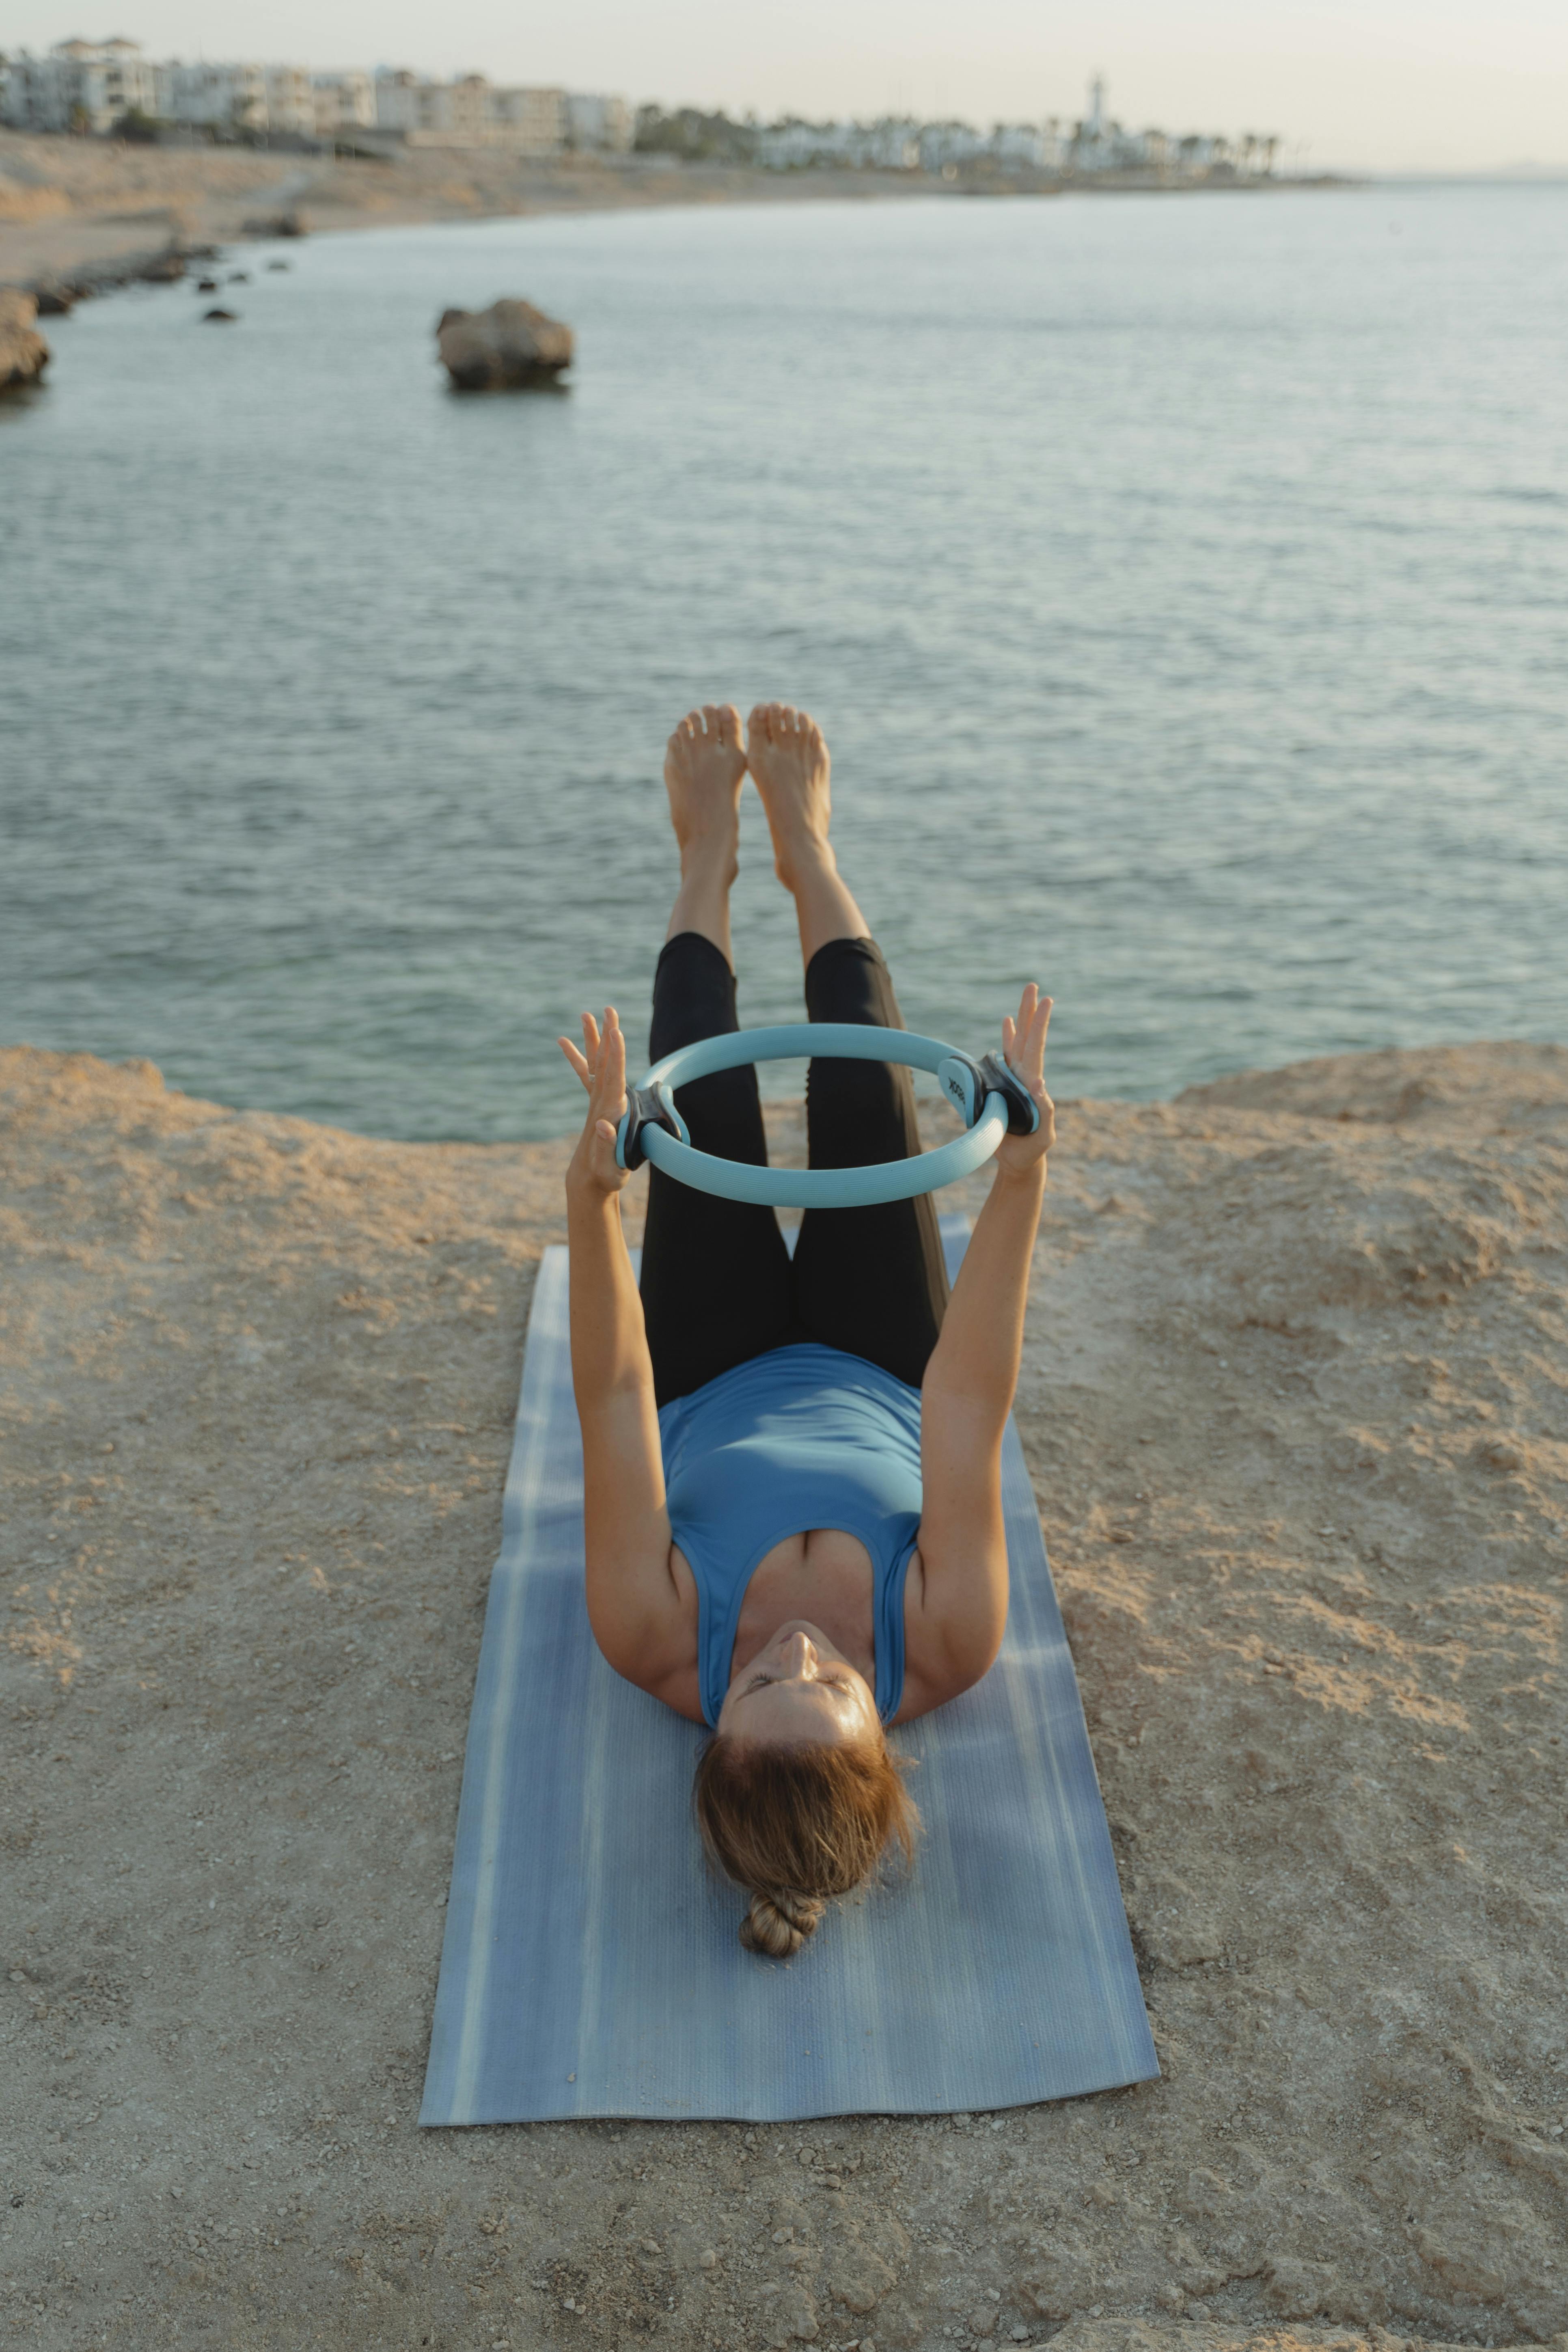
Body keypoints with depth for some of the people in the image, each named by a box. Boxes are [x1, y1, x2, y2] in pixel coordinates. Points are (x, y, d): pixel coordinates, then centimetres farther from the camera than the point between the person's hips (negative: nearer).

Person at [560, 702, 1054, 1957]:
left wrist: (591, 1196, -55)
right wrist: (1021, 1184, -52)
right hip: (883, 1385, 1)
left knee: (711, 1114, -6)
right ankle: (805, 846, 23)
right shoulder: (942, 1654, -41)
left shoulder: (667, 1652, -41)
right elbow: (968, 1407, -43)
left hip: (711, 1398, 0)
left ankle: (712, 856, 27)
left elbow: (615, 1406, -44)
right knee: (865, 1102, -8)